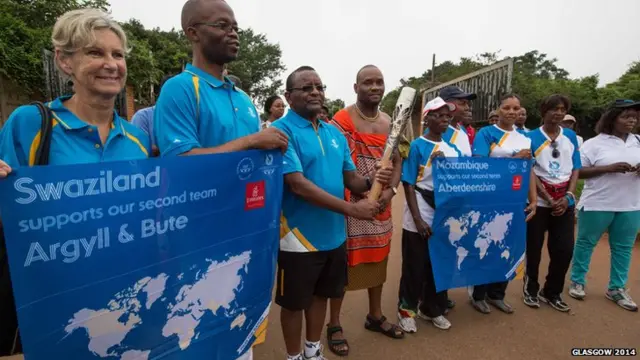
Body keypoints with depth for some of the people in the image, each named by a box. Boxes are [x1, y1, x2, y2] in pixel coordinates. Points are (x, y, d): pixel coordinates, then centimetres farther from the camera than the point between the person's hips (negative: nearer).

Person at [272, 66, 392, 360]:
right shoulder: (282, 131, -15)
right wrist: (351, 209, -25)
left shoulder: (334, 133, 7)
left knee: (321, 294, 22)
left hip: (333, 234, 7)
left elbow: (350, 177, 8)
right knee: (295, 301, 13)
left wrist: (371, 182, -16)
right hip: (299, 235, -6)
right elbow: (298, 184, -24)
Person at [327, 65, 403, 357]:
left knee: (378, 260, 17)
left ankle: (375, 316, 38)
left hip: (381, 205, 7)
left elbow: (397, 161, 12)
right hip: (350, 204, -6)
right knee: (343, 263, 2)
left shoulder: (389, 123, 11)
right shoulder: (341, 120, -10)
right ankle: (334, 325, 21)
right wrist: (364, 193, -20)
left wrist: (389, 191, -5)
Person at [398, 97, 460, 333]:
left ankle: (432, 309, 35)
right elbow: (408, 185, -12)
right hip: (419, 218, -6)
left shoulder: (453, 150, 8)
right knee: (415, 267, 6)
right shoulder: (417, 146, -9)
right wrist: (418, 219, -17)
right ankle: (406, 309, 27)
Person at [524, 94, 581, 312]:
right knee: (534, 248, 4)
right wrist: (549, 199, -12)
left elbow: (575, 168, 7)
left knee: (565, 249, 3)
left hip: (565, 200, 3)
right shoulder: (531, 137, -4)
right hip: (538, 201, -3)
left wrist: (569, 196, -7)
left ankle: (551, 292, 22)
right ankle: (531, 288, 23)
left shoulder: (571, 136, 8)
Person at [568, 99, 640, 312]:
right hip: (597, 204, -5)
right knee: (585, 243, 6)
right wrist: (609, 168, -20)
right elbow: (578, 171, -10)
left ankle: (616, 288, 26)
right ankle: (577, 282, 21)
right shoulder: (594, 144, -6)